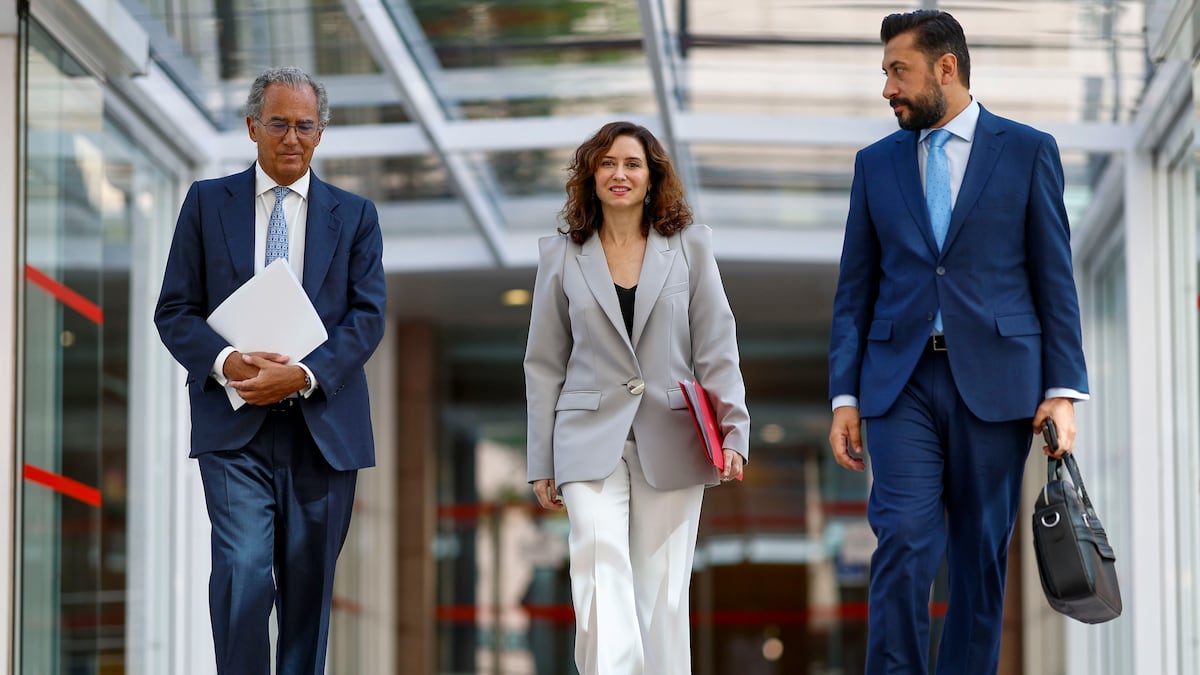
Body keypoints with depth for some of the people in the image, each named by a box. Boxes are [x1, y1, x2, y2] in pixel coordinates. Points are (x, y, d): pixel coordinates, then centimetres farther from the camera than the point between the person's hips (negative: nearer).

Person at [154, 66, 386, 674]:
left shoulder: (354, 215, 9)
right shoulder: (207, 203, 8)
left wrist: (302, 374, -15)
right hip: (234, 427, -1)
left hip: (323, 424, 2)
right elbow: (175, 311, 4)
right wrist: (225, 361, -15)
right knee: (242, 569, -17)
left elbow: (368, 317, 0)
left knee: (309, 583, 7)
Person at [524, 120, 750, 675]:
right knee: (602, 577, -17)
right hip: (591, 438, -1)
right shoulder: (561, 256, 8)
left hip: (670, 442, 1)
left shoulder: (690, 247, 8)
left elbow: (717, 352, 5)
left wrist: (732, 435, -6)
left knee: (661, 588, 3)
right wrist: (541, 464, 7)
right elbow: (544, 366, 10)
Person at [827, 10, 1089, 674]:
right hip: (902, 381, 1)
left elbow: (1055, 280, 3)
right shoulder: (876, 164, 12)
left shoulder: (1028, 151, 4)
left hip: (994, 381, -1)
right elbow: (855, 289, 11)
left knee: (981, 556, 3)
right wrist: (844, 396, 4)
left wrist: (1063, 390, -4)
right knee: (903, 543, -10)